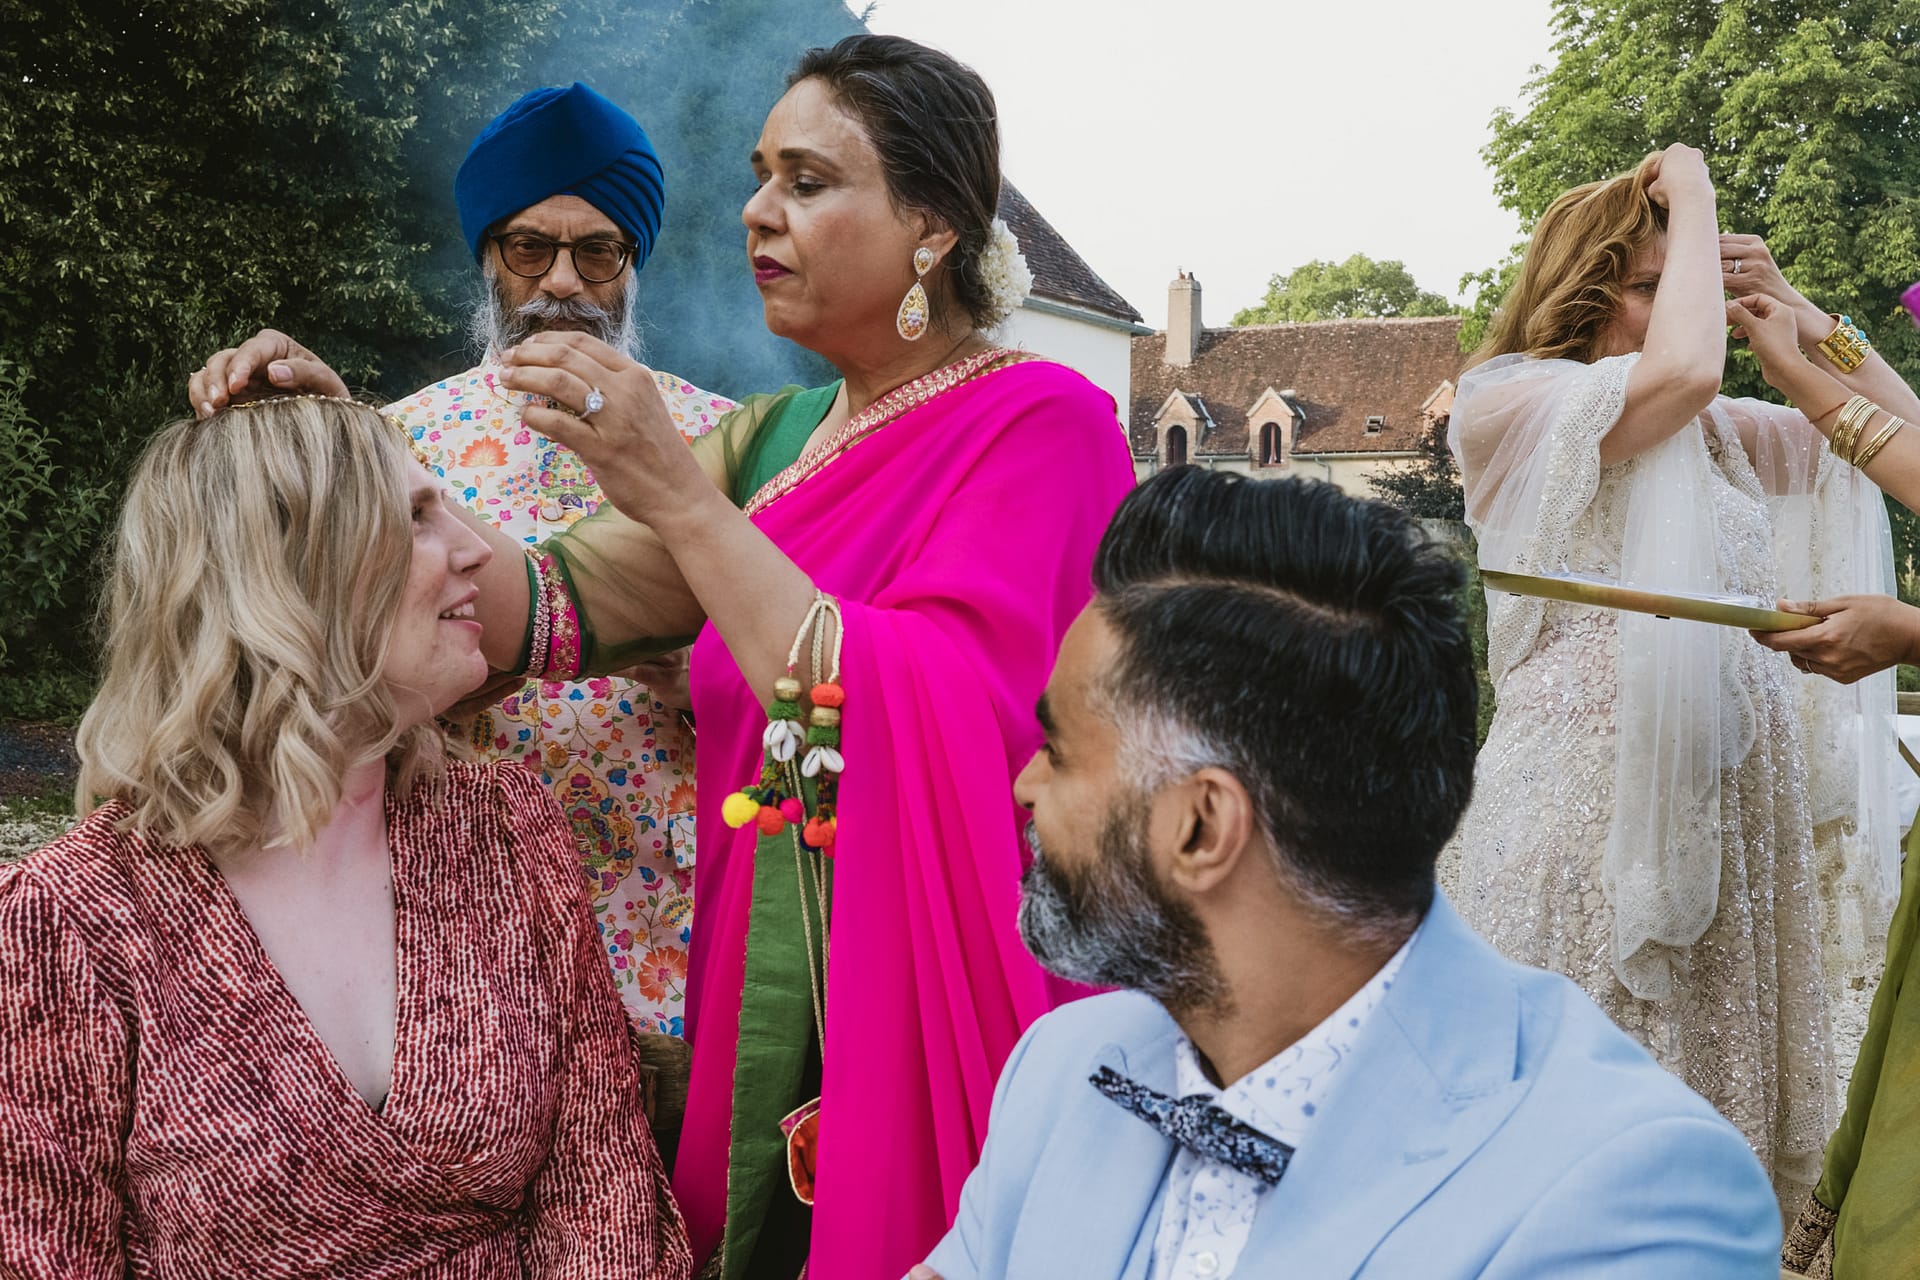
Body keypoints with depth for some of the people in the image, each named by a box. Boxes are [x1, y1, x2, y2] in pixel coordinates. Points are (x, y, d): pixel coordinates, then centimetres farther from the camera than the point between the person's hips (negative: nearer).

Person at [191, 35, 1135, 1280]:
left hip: (942, 1019, -6)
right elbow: (550, 611, 0)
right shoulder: (772, 438, 9)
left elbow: (939, 740, -25)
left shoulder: (1042, 426, -11)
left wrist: (680, 501, -25)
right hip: (770, 1018, 6)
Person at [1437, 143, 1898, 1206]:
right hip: (1591, 786, -6)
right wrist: (1692, 199, -7)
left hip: (1733, 790, 7)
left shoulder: (1721, 434, 16)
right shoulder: (1503, 401, -5)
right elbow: (1684, 368, -21)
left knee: (1722, 1062, 13)